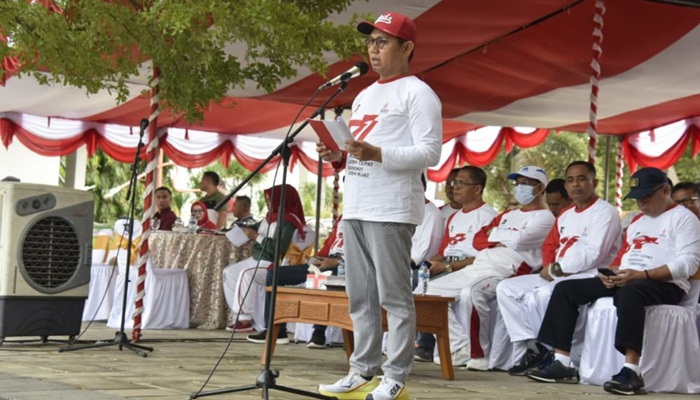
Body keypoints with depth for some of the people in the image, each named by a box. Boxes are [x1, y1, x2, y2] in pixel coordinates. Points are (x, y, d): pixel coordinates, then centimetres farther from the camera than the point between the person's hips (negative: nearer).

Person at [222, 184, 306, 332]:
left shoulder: (288, 222, -17)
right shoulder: (270, 217, 10)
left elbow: (279, 248, -27)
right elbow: (256, 228, 24)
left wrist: (256, 237, -21)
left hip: (274, 264, -11)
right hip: (257, 259, 11)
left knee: (246, 274, -31)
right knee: (229, 272, 7)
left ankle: (245, 319, -25)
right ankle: (241, 314, 1)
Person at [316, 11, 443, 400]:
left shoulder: (417, 93, -3)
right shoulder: (363, 97, 23)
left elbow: (430, 152, -13)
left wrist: (377, 154, -23)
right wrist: (341, 156, 6)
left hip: (392, 210, -9)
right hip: (355, 208, 9)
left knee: (394, 296, -5)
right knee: (361, 296, 10)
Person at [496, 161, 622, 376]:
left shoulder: (605, 212, -6)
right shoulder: (565, 216, 22)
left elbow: (593, 255, -17)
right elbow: (549, 246, 21)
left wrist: (556, 269, -12)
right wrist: (548, 267, -2)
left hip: (589, 277, -9)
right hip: (555, 276, 9)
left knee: (542, 294, -34)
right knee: (506, 288, -5)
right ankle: (530, 347, -14)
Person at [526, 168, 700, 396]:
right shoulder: (637, 222, 26)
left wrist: (642, 275, -23)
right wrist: (612, 273, -1)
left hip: (664, 284, -8)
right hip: (625, 281, 8)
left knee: (629, 293, -43)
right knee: (565, 289, -6)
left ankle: (631, 371, -46)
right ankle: (562, 363, -13)